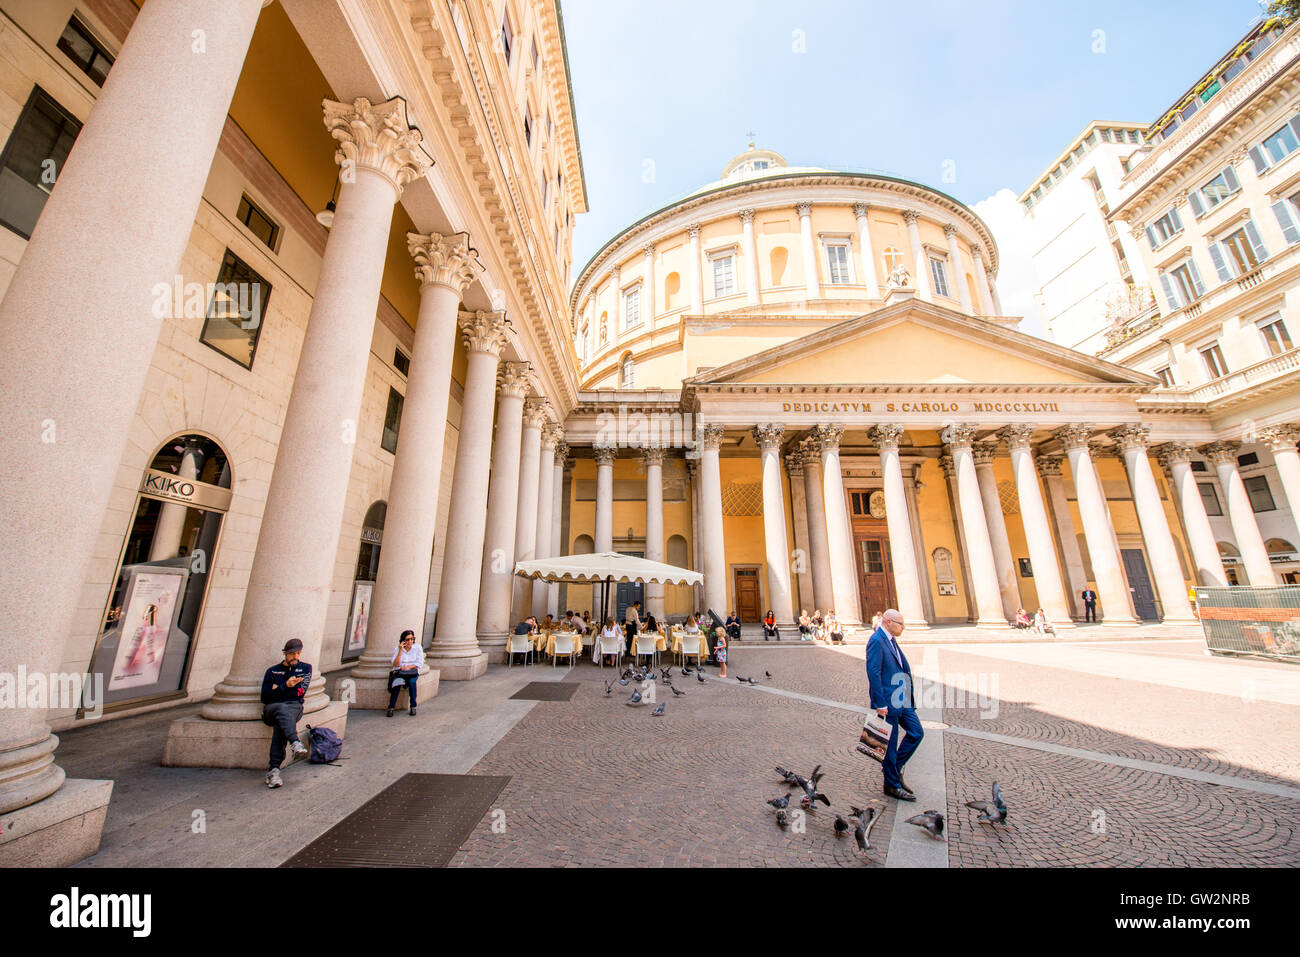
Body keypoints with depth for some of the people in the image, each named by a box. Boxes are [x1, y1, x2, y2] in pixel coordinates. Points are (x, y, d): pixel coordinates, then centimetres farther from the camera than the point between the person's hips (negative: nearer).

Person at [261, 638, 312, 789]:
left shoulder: (305, 668, 19)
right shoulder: (272, 671, 20)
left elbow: (300, 692, 6)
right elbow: (265, 697, 7)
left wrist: (277, 689, 3)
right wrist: (286, 686, -7)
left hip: (294, 706, 0)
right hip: (271, 708, 0)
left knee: (280, 724, -33)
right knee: (282, 708, -37)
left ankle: (274, 769, -38)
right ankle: (295, 743, -56)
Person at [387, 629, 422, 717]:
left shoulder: (418, 648, 1)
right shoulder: (397, 649, 1)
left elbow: (419, 663, -1)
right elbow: (396, 664, -9)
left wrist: (408, 667, -16)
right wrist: (400, 650, -16)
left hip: (412, 672, 0)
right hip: (399, 672, 0)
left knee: (411, 682, -33)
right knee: (397, 683, -33)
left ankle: (413, 706, -21)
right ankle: (391, 708, -22)